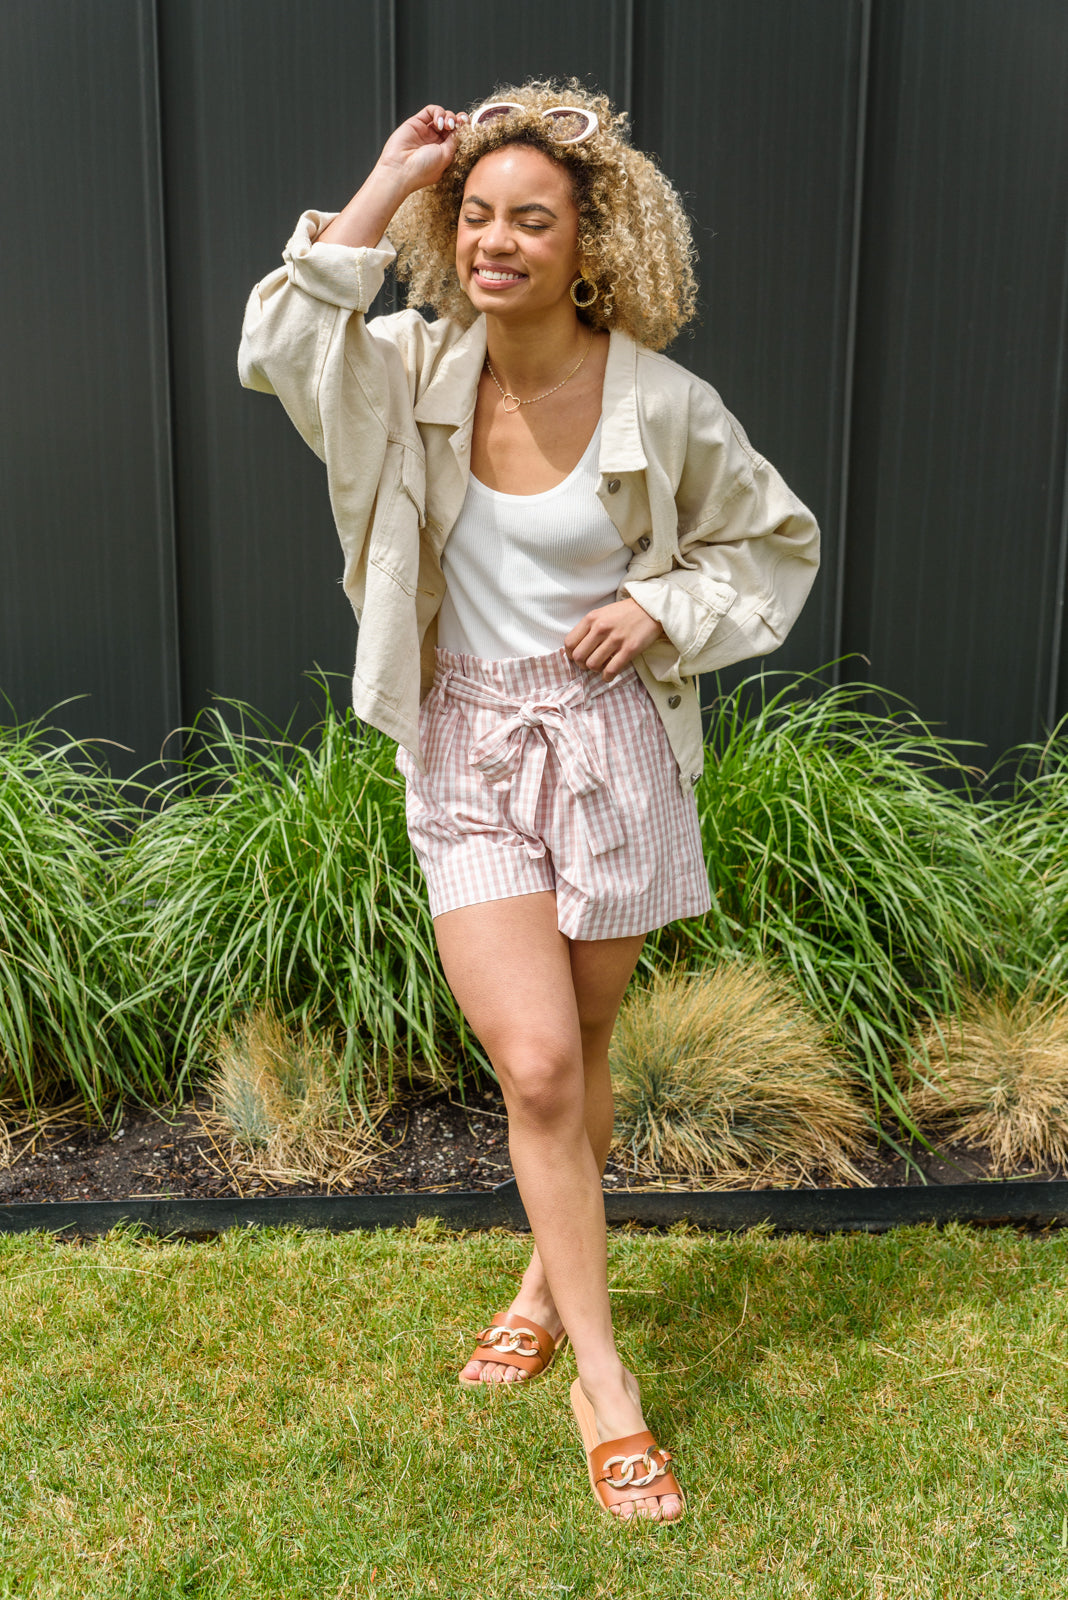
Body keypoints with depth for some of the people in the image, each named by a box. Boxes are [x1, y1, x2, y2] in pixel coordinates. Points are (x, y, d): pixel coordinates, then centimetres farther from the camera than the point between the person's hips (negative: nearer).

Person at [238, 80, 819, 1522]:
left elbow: (778, 541, 6)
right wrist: (385, 192, -16)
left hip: (611, 747, 0)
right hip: (467, 752, 1)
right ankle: (601, 1375, 9)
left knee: (580, 1048, 12)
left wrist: (663, 606, -11)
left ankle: (549, 1281, 39)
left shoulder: (660, 404, -7)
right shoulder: (416, 373, -2)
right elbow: (279, 349, -19)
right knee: (534, 1063, -9)